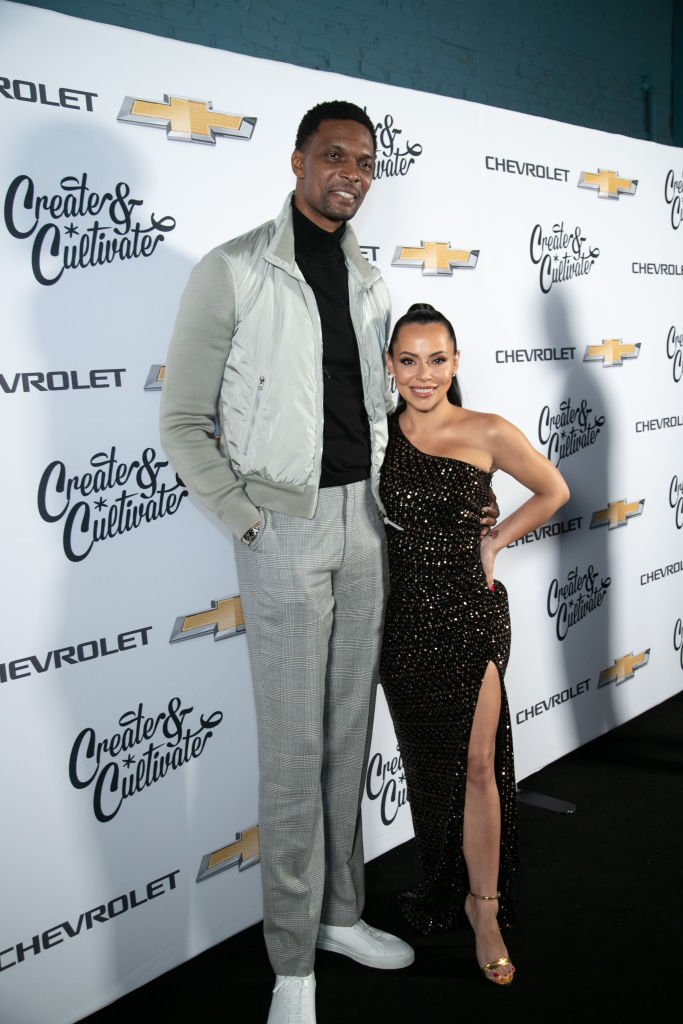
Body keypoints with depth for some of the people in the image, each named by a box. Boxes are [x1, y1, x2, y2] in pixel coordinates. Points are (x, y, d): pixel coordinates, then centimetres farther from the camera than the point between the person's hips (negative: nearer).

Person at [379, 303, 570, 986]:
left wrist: (495, 543, 2)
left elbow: (553, 492, 8)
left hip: (471, 610, -3)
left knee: (477, 763, -5)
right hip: (404, 615, 3)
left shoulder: (486, 433, -6)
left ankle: (484, 910, 12)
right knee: (427, 763, 13)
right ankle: (442, 891, 32)